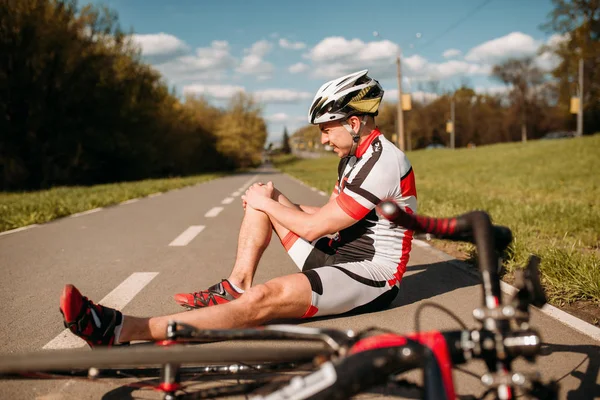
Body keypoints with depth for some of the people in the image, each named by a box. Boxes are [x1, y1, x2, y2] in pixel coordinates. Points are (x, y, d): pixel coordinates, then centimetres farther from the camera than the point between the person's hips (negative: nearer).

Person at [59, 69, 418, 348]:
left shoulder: (382, 162, -21)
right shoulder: (355, 156, 11)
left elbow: (314, 227, -21)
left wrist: (265, 203, -6)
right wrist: (274, 199, 3)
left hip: (370, 277, -10)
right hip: (339, 257, 10)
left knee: (262, 300, -32)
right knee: (262, 195, 7)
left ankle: (122, 331, -36)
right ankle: (236, 287, 0)